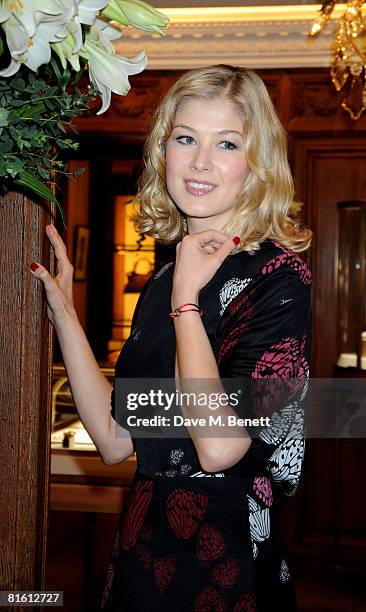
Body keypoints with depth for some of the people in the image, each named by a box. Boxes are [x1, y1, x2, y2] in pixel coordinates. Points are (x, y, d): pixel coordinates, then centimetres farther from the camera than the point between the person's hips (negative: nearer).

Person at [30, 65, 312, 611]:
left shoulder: (277, 275, -14)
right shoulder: (166, 278, 5)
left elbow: (219, 446, -25)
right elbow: (115, 440, 1)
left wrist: (186, 300, -17)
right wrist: (64, 313, 0)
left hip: (226, 564, -6)